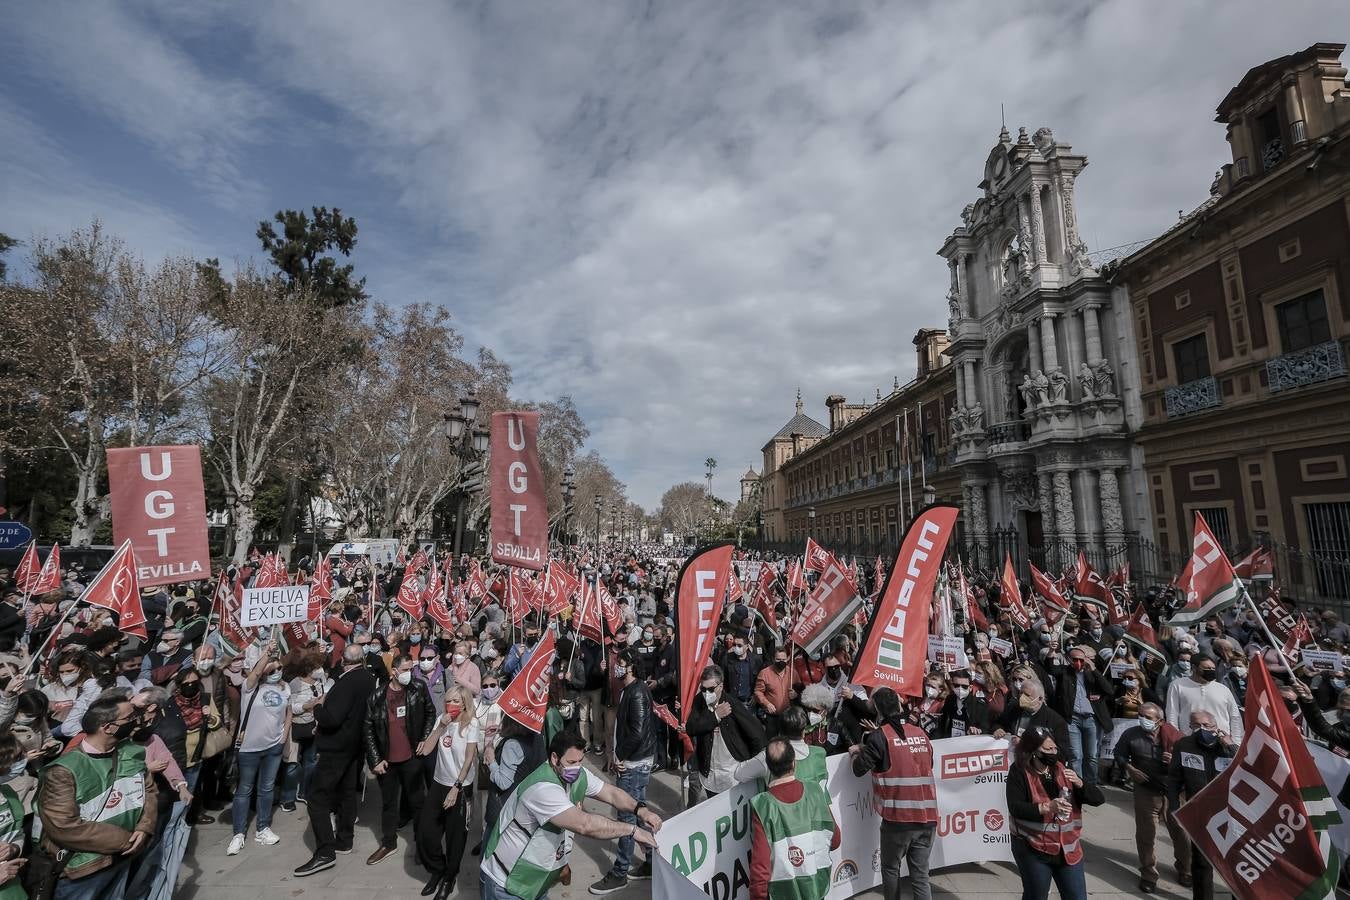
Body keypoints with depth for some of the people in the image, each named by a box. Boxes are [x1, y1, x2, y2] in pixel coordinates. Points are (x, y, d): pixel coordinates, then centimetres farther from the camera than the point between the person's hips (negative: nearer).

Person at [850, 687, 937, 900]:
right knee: (920, 874, 10)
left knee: (891, 868, 16)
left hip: (897, 818, -4)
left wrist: (857, 752, 15)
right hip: (927, 817, 4)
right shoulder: (921, 733, 6)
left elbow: (859, 768, -7)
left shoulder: (880, 736, -9)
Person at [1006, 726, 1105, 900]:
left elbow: (1099, 799, 2)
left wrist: (1079, 783, -16)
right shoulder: (1019, 772, -11)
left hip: (1068, 849, 4)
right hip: (1032, 850, -4)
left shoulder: (1063, 771, 4)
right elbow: (1015, 807, -20)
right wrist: (1047, 807, -30)